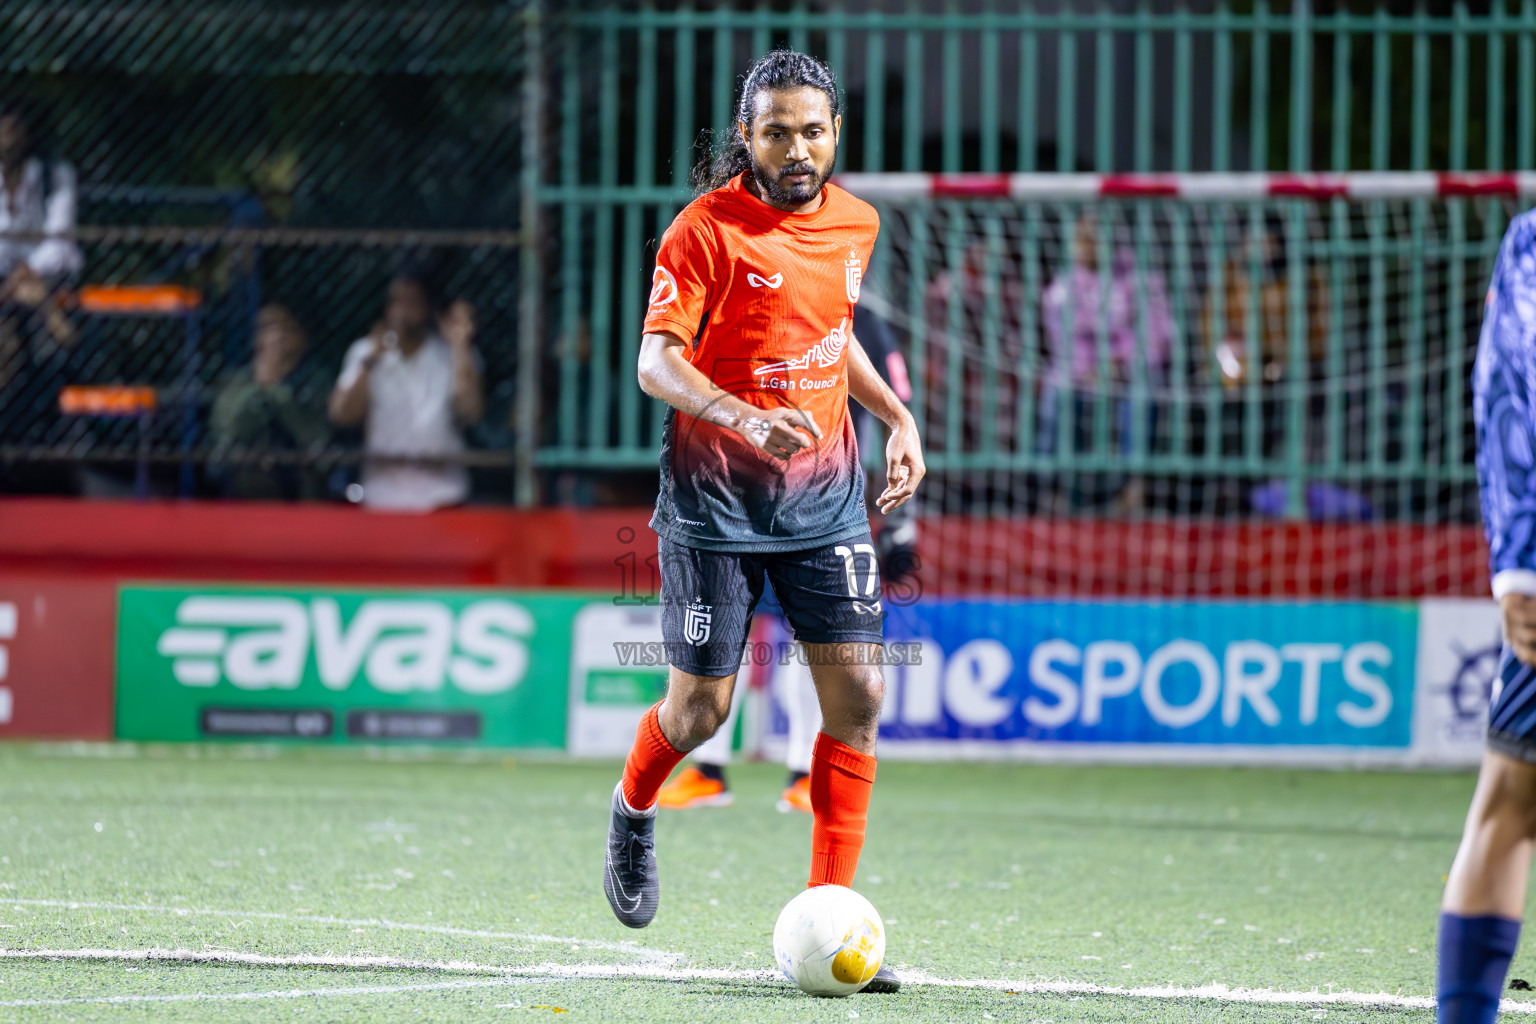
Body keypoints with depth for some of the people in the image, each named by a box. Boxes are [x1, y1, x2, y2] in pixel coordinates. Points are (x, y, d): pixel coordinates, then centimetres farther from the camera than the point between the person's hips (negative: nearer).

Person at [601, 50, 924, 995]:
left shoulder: (854, 223, 6)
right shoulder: (709, 228, -13)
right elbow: (657, 361, -19)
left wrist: (897, 418, 13)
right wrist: (747, 419, -35)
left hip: (826, 491, 5)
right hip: (717, 493, -5)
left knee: (858, 695, -5)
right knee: (701, 707, 0)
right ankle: (634, 811, 35)